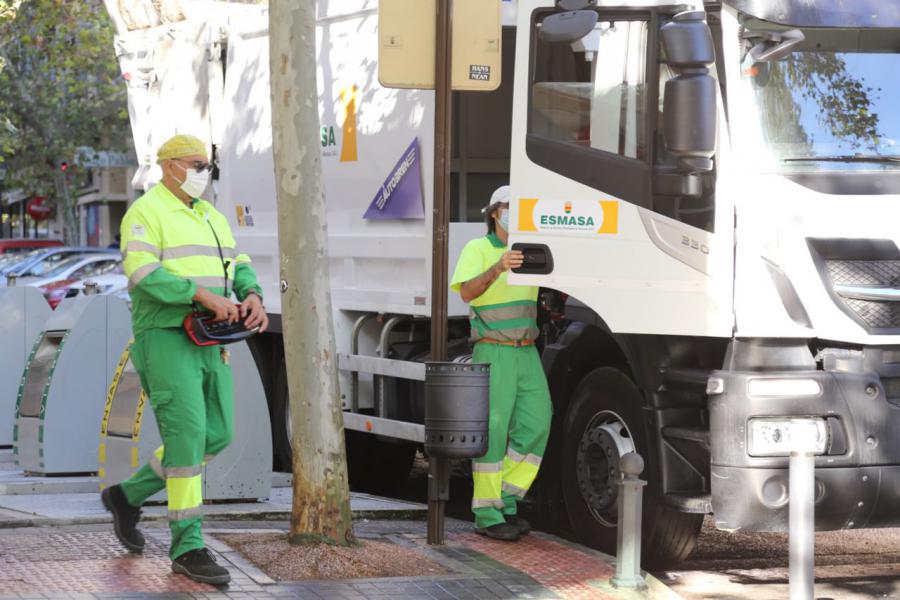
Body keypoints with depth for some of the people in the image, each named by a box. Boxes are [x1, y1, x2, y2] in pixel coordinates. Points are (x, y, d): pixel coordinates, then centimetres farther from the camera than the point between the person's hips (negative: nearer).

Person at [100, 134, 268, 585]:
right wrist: (204, 295, -29)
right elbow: (144, 275, -21)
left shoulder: (211, 217, 18)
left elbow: (238, 268, 12)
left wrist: (253, 297, -11)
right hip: (165, 339, -8)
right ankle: (187, 547, -12)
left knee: (216, 436, 7)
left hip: (207, 343, 8)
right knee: (187, 434, -15)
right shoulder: (145, 214, -8)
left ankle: (129, 496, 25)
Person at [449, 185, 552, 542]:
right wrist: (496, 269, -36)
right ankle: (487, 516, -4)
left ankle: (506, 502, 8)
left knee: (536, 425, -3)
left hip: (527, 352, 6)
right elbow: (467, 292, -20)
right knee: (492, 432, -7)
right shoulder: (478, 250, -3)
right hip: (493, 354, -6)